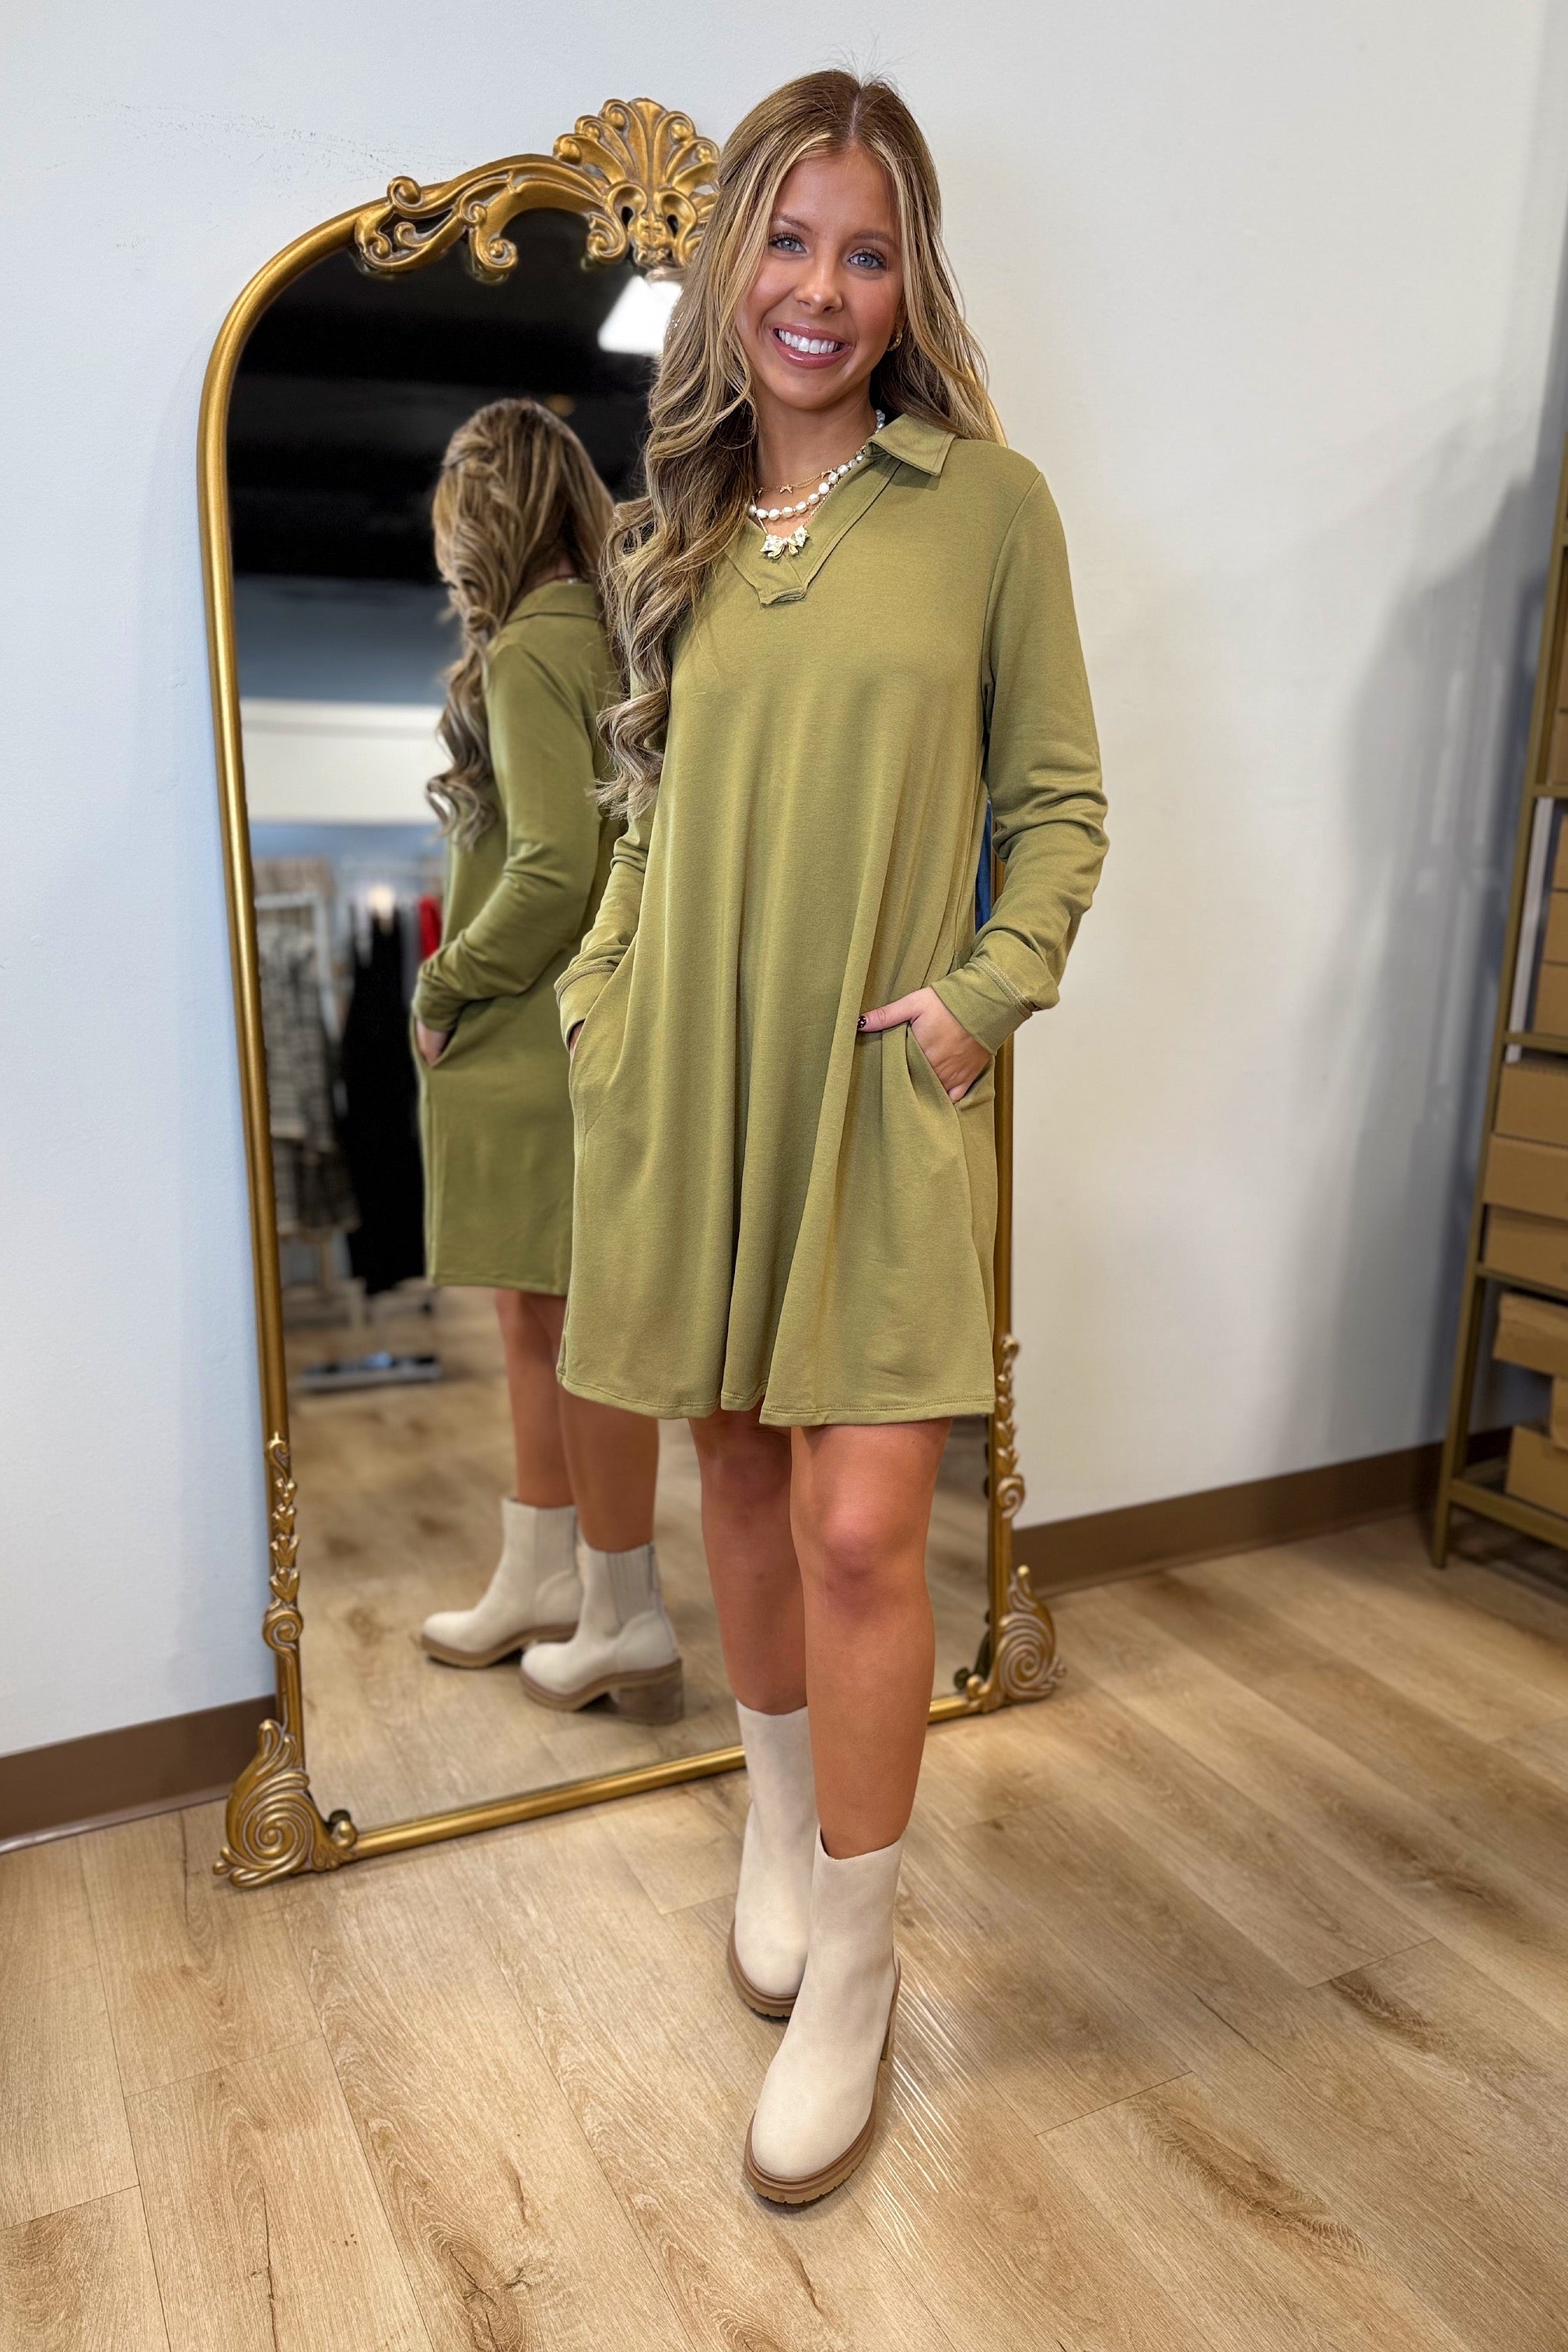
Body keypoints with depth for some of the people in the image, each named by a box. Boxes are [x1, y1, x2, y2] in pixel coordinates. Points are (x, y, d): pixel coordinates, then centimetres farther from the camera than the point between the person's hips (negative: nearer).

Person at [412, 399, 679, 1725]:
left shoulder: (529, 655, -11)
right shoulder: (602, 639, 16)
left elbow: (553, 871, -21)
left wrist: (444, 990, -8)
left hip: (544, 1041, -9)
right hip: (562, 1033, 9)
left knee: (576, 1325, -1)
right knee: (533, 1317, 16)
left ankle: (627, 1622, 12)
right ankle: (538, 1584, 29)